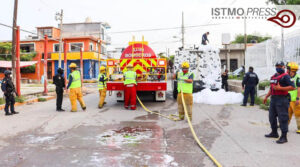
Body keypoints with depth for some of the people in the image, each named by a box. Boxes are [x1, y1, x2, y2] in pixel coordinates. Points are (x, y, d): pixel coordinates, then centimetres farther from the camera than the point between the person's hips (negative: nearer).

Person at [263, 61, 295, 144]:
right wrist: (266, 97, 24)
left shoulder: (285, 76, -8)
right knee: (272, 116, 16)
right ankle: (274, 133, 32)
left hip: (281, 99, -9)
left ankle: (284, 137, 2)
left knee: (283, 118, -5)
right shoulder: (274, 76, 18)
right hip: (273, 99, 9)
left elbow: (292, 87, -17)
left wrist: (280, 88, -21)